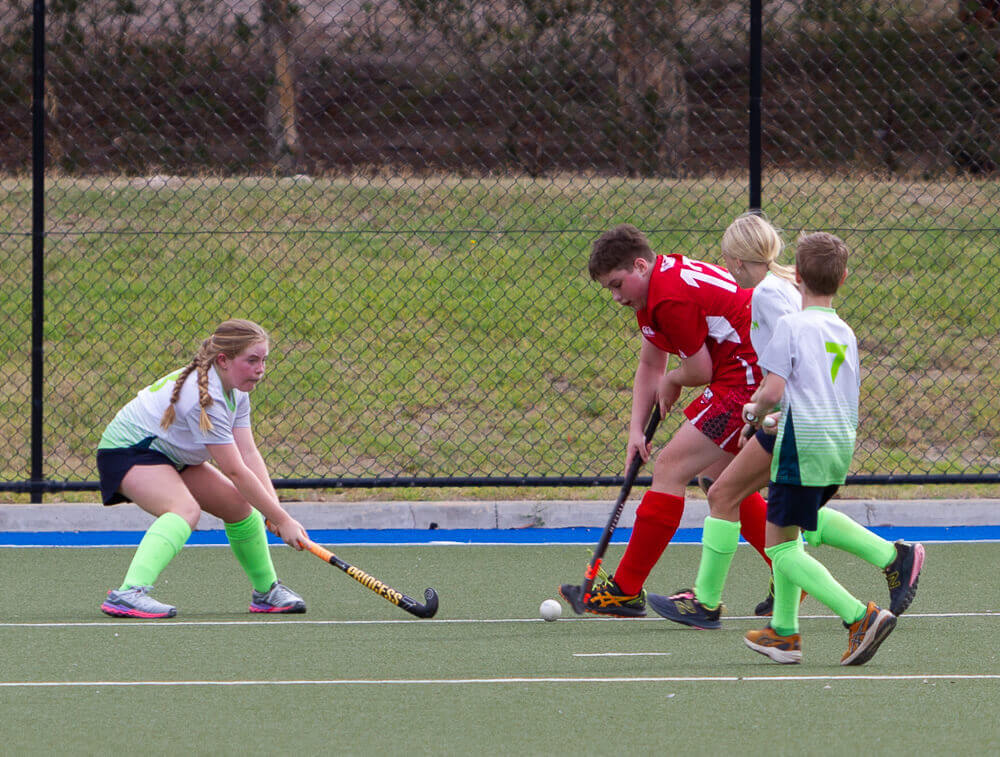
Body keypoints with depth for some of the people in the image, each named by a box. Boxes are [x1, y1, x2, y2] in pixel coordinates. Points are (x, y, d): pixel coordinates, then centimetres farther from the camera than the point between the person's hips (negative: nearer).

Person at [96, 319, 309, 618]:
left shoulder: (236, 391, -2)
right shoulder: (206, 399, -32)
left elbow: (249, 453, -7)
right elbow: (235, 471, -30)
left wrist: (274, 507, -20)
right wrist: (282, 520, -25)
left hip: (170, 455, 10)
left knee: (239, 504, 5)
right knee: (186, 508, -33)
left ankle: (266, 591, 23)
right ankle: (128, 593, -48)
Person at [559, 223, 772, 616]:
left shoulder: (672, 297, -20)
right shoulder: (654, 292, 15)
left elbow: (699, 371, -16)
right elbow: (650, 367, 21)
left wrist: (671, 382, 5)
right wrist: (636, 430, 11)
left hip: (747, 376, -11)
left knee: (670, 469, -9)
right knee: (720, 474, 23)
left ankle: (625, 591, -6)